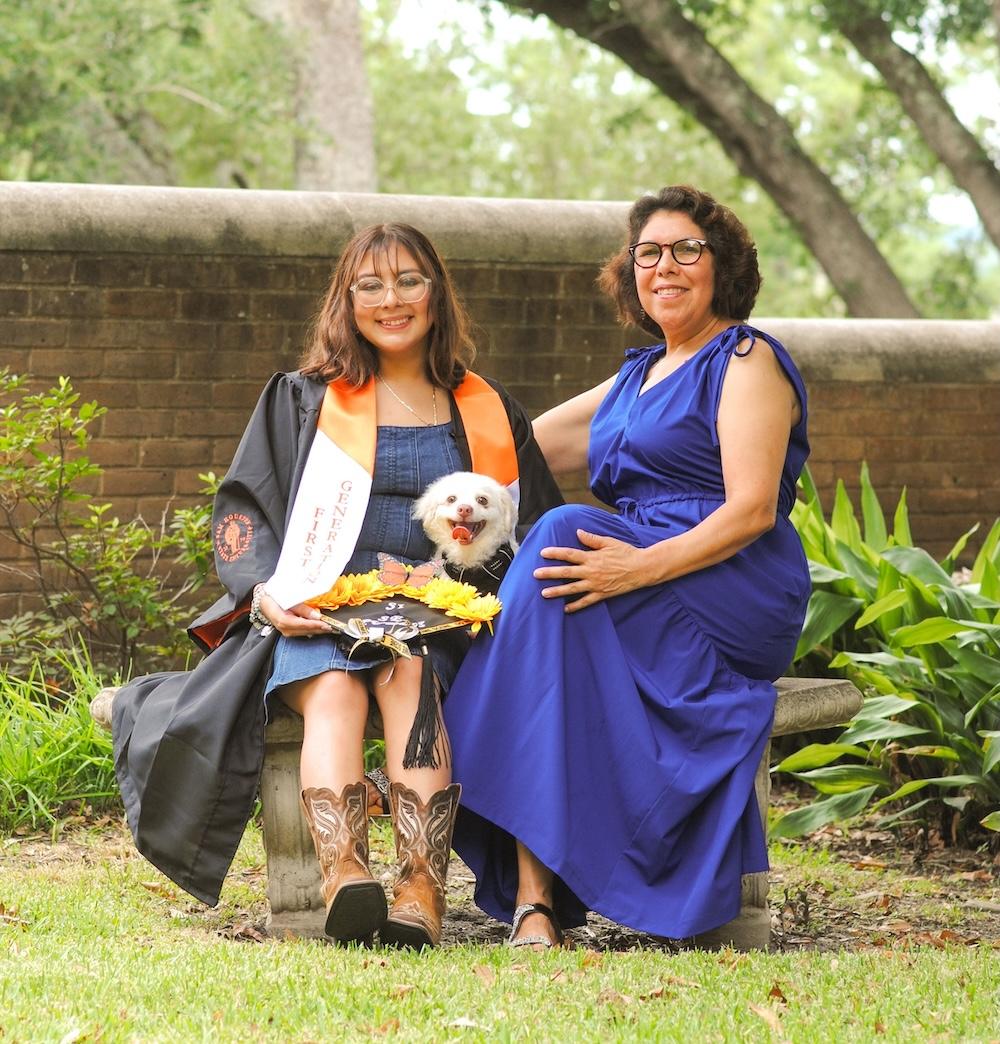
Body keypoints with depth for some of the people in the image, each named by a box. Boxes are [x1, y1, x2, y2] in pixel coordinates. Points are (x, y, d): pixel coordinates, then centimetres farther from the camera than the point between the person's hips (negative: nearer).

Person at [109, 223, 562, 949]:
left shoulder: (488, 415, 20)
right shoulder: (304, 402, 18)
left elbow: (542, 533, 19)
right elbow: (242, 511, 12)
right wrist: (266, 595, -9)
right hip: (316, 617, 0)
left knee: (409, 673, -35)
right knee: (332, 690, -34)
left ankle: (423, 890, -51)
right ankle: (344, 878, -58)